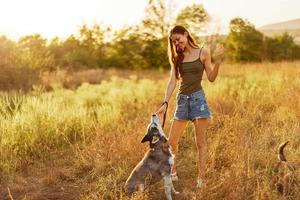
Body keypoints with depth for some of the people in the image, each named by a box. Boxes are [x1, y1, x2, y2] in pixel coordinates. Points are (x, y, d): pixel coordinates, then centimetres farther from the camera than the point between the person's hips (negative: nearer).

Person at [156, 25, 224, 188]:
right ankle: (172, 174, 21)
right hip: (182, 99, 4)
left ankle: (201, 178, 5)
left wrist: (218, 61, -14)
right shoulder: (177, 57, 11)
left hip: (198, 97, -4)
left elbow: (211, 78, 2)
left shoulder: (203, 53, 0)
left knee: (200, 142, -1)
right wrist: (165, 103, -6)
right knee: (172, 141, 5)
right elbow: (172, 81, 4)